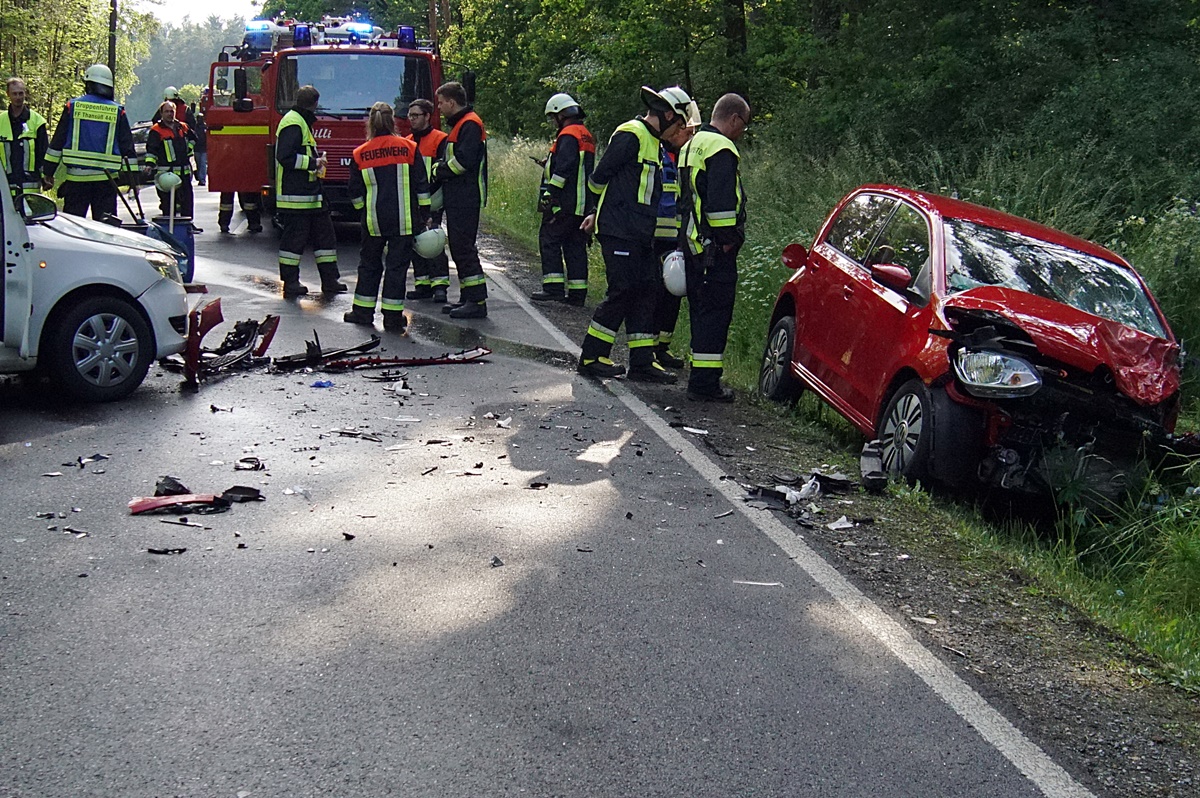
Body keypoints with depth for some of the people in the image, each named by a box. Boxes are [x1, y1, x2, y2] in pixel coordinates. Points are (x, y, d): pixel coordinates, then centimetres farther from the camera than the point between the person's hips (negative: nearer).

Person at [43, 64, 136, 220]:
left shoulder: (73, 106, 2)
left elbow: (57, 142, 4)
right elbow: (128, 149, 5)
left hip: (76, 175, 0)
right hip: (106, 179, 1)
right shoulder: (118, 112, 4)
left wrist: (48, 171, 11)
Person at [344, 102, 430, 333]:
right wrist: (424, 216, 7)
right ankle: (393, 316, 1)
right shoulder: (409, 148, -1)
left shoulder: (360, 154, 2)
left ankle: (362, 311, 20)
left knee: (369, 263, 15)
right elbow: (422, 186, 0)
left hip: (374, 219, 1)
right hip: (404, 219, -1)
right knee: (397, 265, 2)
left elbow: (355, 193, 7)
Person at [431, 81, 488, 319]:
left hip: (466, 199, -11)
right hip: (457, 199, 11)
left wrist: (439, 171, -9)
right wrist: (440, 170, 6)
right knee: (459, 248, 13)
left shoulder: (470, 124, -12)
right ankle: (467, 298, 18)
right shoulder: (459, 124, 21)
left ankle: (477, 301, -10)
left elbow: (463, 161, -22)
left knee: (464, 248, -11)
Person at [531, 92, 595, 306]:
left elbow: (563, 169, -20)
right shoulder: (587, 136, 19)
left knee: (550, 241, -4)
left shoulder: (568, 136, -11)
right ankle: (577, 292, 8)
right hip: (583, 204, 9)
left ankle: (553, 287, -9)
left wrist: (551, 194, -20)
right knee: (576, 246, 9)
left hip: (565, 202, -9)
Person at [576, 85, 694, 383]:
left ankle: (642, 362, 9)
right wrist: (600, 214, 3)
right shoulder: (631, 135, -11)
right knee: (623, 291, -8)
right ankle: (591, 357, 1)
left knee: (646, 291, 6)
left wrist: (598, 213, 23)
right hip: (619, 232, -9)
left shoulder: (653, 142, 20)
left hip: (640, 234, 9)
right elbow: (600, 177, -11)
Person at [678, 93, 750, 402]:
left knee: (701, 310, 16)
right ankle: (705, 383, -5)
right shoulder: (721, 148, -14)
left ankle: (701, 377, 23)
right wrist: (727, 238, -17)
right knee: (716, 312, -6)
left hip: (694, 243, 10)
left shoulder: (693, 144, 19)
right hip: (716, 247, -10)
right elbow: (721, 200, -23)